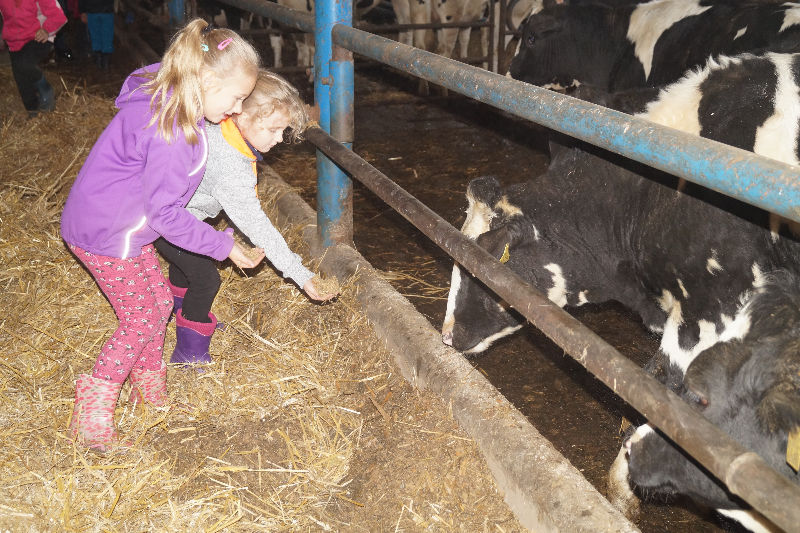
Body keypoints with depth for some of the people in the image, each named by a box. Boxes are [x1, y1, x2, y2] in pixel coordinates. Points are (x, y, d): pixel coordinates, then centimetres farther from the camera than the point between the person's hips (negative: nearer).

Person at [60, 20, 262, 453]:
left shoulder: (163, 100, -3)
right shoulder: (172, 133, -32)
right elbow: (165, 214, -27)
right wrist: (224, 245, -19)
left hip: (126, 227, 9)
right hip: (106, 236, -9)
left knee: (158, 300, 17)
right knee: (142, 318, 0)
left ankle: (150, 391, 36)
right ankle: (91, 416, 10)